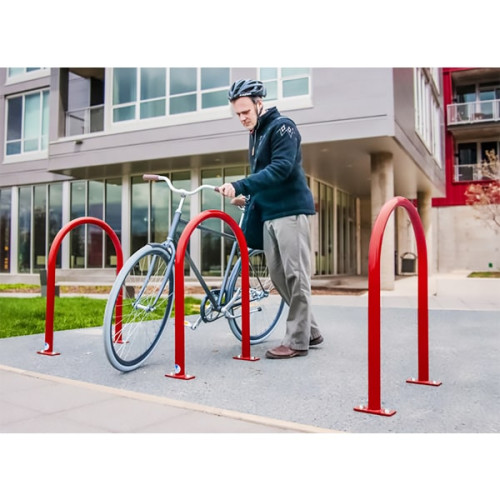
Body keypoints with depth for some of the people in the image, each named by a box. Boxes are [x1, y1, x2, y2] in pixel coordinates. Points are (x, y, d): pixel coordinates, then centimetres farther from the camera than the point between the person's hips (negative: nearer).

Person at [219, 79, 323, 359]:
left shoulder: (282, 126, -8)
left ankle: (298, 341, 1)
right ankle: (310, 330, 20)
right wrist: (247, 195, 9)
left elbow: (280, 169, -21)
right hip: (269, 213, 9)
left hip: (291, 211, -9)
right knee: (278, 276, 8)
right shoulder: (256, 134, 19)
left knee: (296, 276, -6)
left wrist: (240, 186, -26)